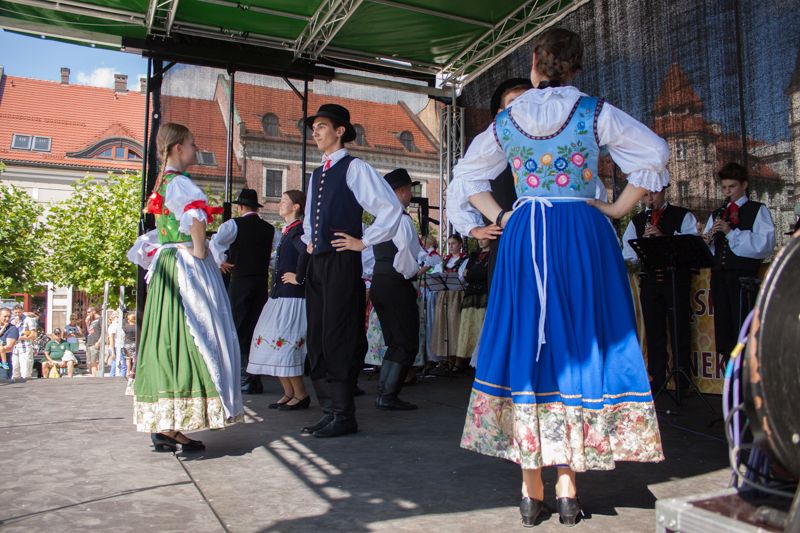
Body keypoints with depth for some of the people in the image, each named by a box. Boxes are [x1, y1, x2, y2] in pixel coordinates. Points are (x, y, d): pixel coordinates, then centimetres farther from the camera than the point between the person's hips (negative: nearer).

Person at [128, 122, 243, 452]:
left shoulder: (161, 184, 18)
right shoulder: (180, 182, -11)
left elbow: (157, 231, 26)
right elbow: (195, 216, -31)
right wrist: (199, 251, -20)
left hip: (165, 266, 9)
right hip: (187, 267, -9)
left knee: (167, 339, 9)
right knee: (188, 338, -8)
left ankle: (161, 425, 15)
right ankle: (171, 428, -7)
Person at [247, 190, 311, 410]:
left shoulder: (298, 229, -13)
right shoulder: (287, 231, 18)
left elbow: (307, 251, -33)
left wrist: (299, 278, -23)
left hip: (292, 297, -10)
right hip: (279, 295, 10)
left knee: (283, 343, -9)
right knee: (272, 343, 11)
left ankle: (300, 395, 3)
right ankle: (289, 393, 19)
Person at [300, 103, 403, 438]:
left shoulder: (354, 168, -4)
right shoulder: (317, 174, 19)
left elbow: (391, 208, -12)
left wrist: (364, 241, -10)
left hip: (341, 262, -8)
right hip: (316, 262, 8)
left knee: (337, 339, -7)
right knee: (317, 339, 8)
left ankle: (343, 415, 2)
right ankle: (329, 410, 17)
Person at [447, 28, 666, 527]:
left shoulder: (507, 120, 9)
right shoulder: (595, 112, 1)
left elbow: (468, 175, 16)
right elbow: (654, 154, -4)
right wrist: (616, 210, 0)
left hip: (523, 239, 2)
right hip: (583, 237, -1)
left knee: (527, 347, 5)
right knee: (579, 347, 4)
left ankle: (532, 490, 10)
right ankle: (568, 487, 9)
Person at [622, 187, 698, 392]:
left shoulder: (683, 216, 3)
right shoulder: (637, 221, 13)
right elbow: (628, 255, 5)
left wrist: (664, 237, -25)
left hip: (677, 280, -3)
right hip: (649, 282, 3)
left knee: (680, 333, 3)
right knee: (654, 335, 8)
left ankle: (682, 384, 13)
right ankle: (656, 382, 18)